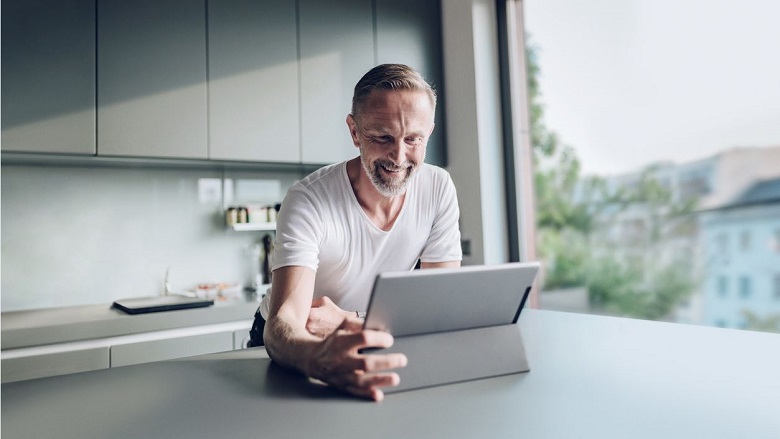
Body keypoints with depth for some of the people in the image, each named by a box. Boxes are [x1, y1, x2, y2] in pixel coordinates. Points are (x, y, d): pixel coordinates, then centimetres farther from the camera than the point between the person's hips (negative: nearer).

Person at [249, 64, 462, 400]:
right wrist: (317, 357, -55)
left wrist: (352, 322, -28)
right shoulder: (308, 201, -24)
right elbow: (282, 326, -32)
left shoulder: (438, 188, -13)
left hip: (369, 349, 1)